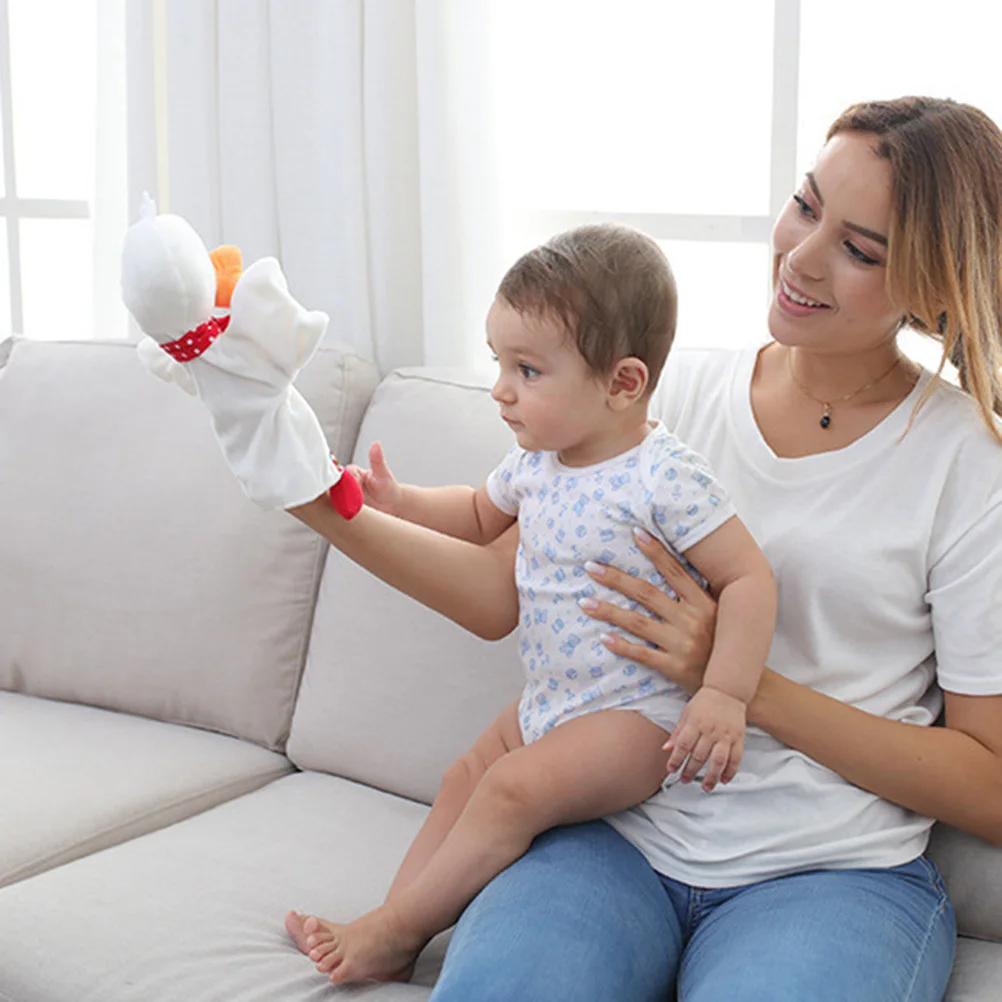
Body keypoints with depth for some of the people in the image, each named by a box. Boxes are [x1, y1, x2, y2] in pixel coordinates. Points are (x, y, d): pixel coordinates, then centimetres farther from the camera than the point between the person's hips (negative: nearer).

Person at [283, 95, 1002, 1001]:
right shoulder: (675, 394, 7)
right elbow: (503, 591, 9)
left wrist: (743, 682, -14)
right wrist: (330, 511, -4)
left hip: (833, 874, -1)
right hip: (620, 839, 2)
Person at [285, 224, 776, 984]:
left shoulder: (665, 479, -22)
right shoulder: (534, 463, 3)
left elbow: (748, 578, -22)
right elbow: (480, 515, 25)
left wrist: (725, 695, -30)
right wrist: (398, 502, 9)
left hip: (636, 714, -9)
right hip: (548, 699, 9)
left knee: (514, 788, -21)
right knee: (467, 777, 9)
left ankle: (398, 926, -9)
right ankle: (399, 930, 14)